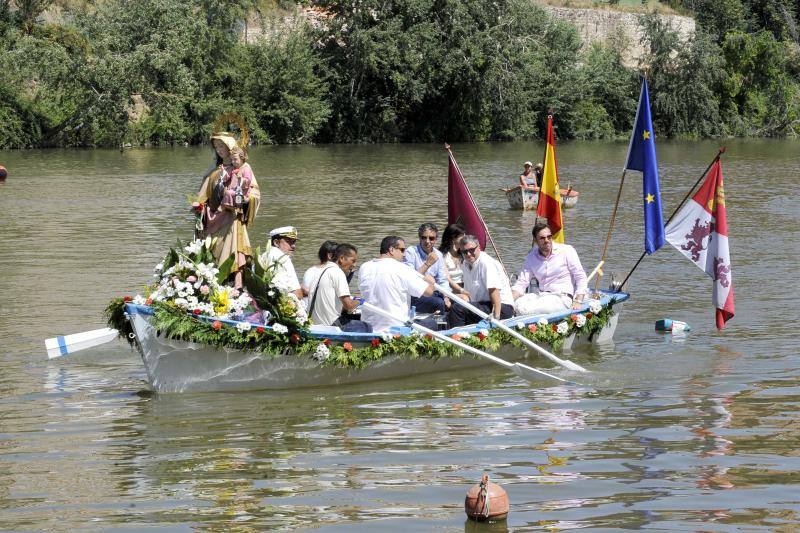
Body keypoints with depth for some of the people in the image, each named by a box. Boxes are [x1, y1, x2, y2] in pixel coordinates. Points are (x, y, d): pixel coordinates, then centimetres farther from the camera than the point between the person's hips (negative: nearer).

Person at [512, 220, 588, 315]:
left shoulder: (567, 251, -2)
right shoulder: (531, 258, 10)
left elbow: (581, 277, -3)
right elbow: (521, 283, 8)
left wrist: (578, 302, -15)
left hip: (562, 298, -5)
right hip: (541, 296, 5)